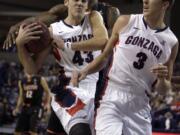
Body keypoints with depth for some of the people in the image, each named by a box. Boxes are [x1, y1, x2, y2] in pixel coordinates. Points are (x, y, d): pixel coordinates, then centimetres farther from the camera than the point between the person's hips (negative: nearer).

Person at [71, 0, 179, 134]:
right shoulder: (125, 22, 2)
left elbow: (164, 90, 8)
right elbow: (104, 56, 14)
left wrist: (162, 79, -13)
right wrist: (85, 71, -2)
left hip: (139, 107, 2)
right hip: (111, 99, -2)